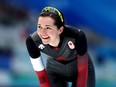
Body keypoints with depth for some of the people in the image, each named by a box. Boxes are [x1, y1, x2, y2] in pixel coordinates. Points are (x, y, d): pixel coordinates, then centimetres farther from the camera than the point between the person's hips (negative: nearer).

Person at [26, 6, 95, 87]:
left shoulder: (77, 36, -39)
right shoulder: (33, 40, -32)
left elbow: (82, 71, -25)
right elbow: (40, 74, -17)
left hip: (80, 68, -1)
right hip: (54, 70, 1)